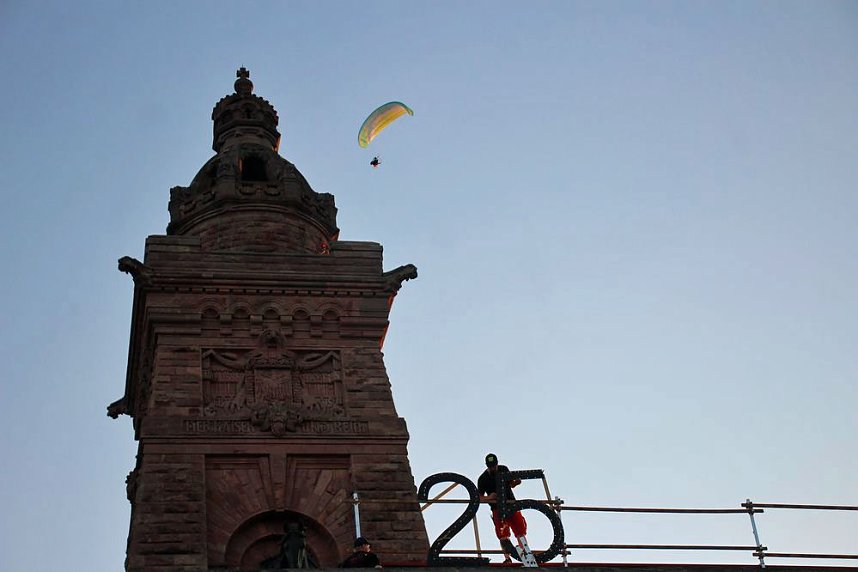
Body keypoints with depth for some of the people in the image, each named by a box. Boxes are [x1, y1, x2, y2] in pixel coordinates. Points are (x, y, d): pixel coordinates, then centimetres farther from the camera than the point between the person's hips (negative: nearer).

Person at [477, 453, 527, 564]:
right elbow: (480, 497, -2)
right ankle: (507, 558, -13)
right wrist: (489, 497, -23)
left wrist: (516, 482, -6)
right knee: (503, 534, -13)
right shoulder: (483, 479, -5)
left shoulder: (504, 469, 5)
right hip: (497, 508, -3)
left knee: (520, 528, -3)